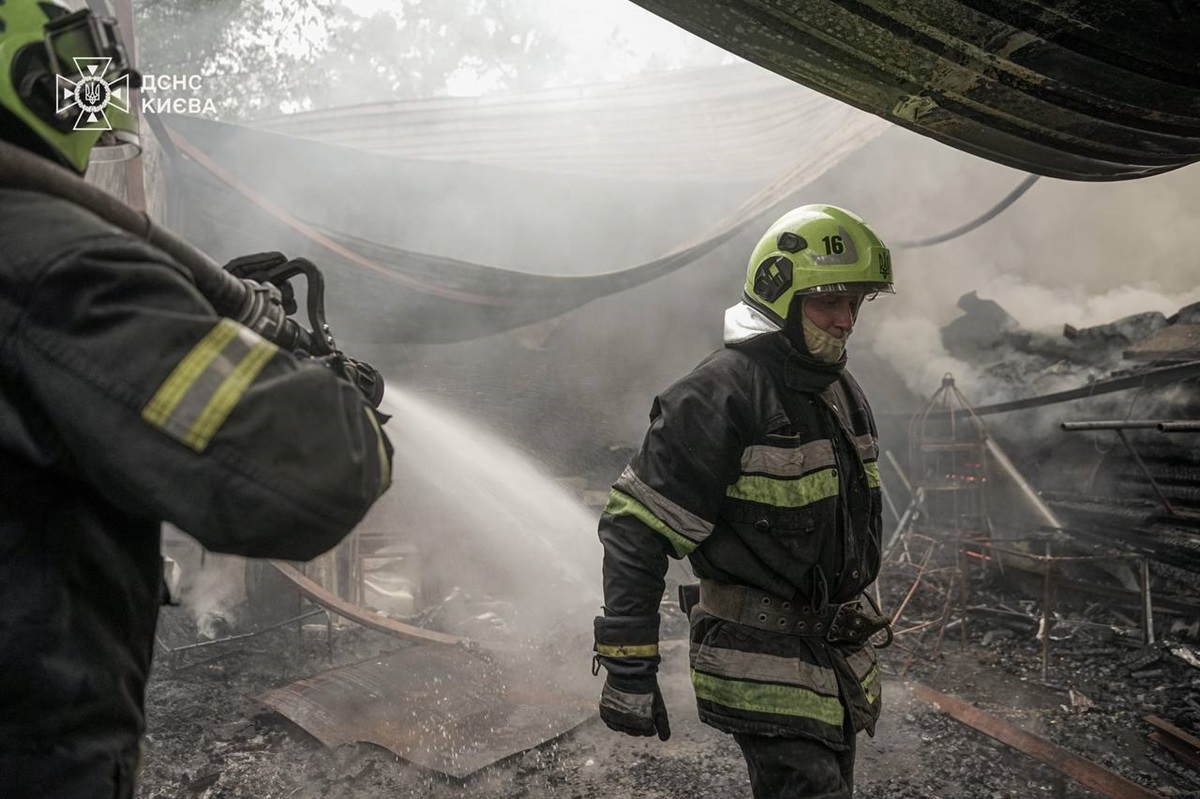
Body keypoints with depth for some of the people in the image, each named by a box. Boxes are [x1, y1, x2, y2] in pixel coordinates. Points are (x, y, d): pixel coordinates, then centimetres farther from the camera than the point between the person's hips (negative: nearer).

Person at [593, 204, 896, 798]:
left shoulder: (842, 392, 10)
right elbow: (635, 532, -21)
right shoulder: (721, 394, -19)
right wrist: (627, 668, -22)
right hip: (761, 664, -9)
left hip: (841, 659, 9)